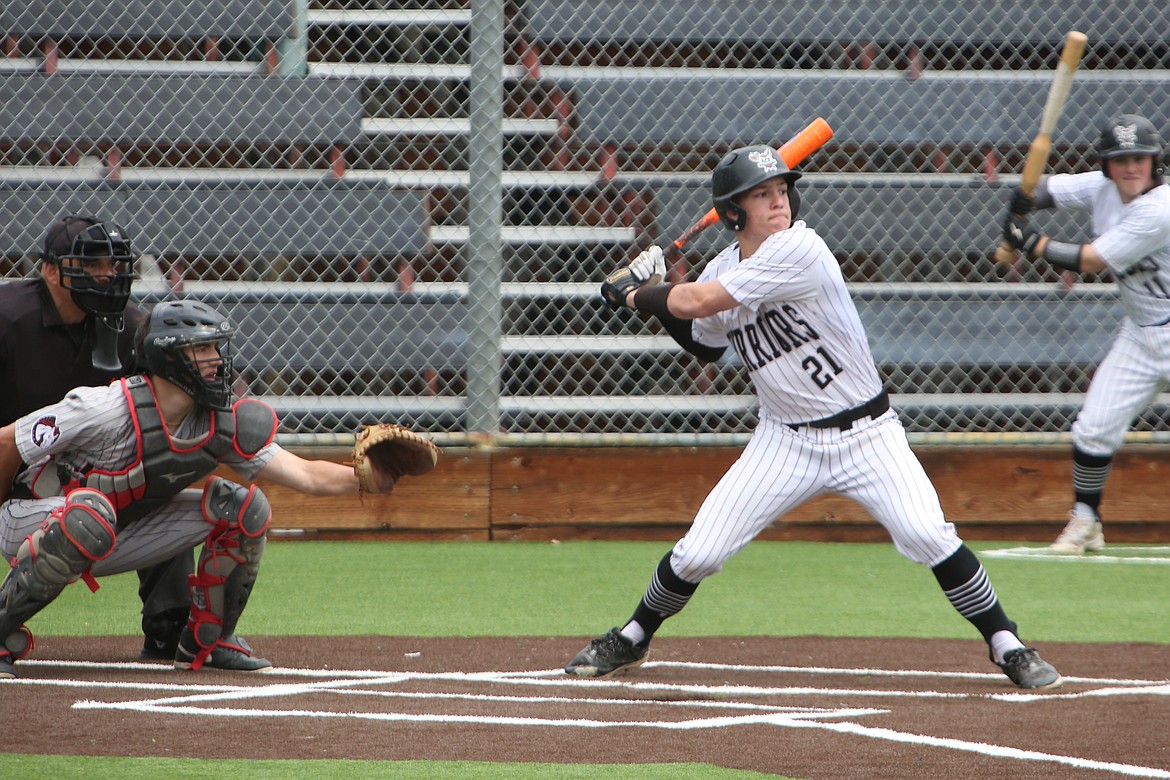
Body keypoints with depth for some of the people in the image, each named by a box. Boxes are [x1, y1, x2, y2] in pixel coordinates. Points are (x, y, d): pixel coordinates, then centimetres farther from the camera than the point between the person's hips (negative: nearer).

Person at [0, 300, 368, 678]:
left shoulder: (222, 425, -11)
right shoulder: (106, 409, -29)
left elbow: (306, 475, -12)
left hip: (108, 545, 6)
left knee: (243, 508, -6)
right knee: (89, 513, -44)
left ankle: (208, 642, 8)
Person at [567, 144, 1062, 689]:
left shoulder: (801, 251, -22)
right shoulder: (723, 270, 1)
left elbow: (698, 301, -23)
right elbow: (707, 346, 19)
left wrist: (634, 295, -7)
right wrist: (660, 305, 5)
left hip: (866, 435, -5)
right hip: (786, 440, 5)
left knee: (928, 537, -21)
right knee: (699, 552, -2)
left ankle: (1007, 648, -4)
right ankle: (630, 640, 23)